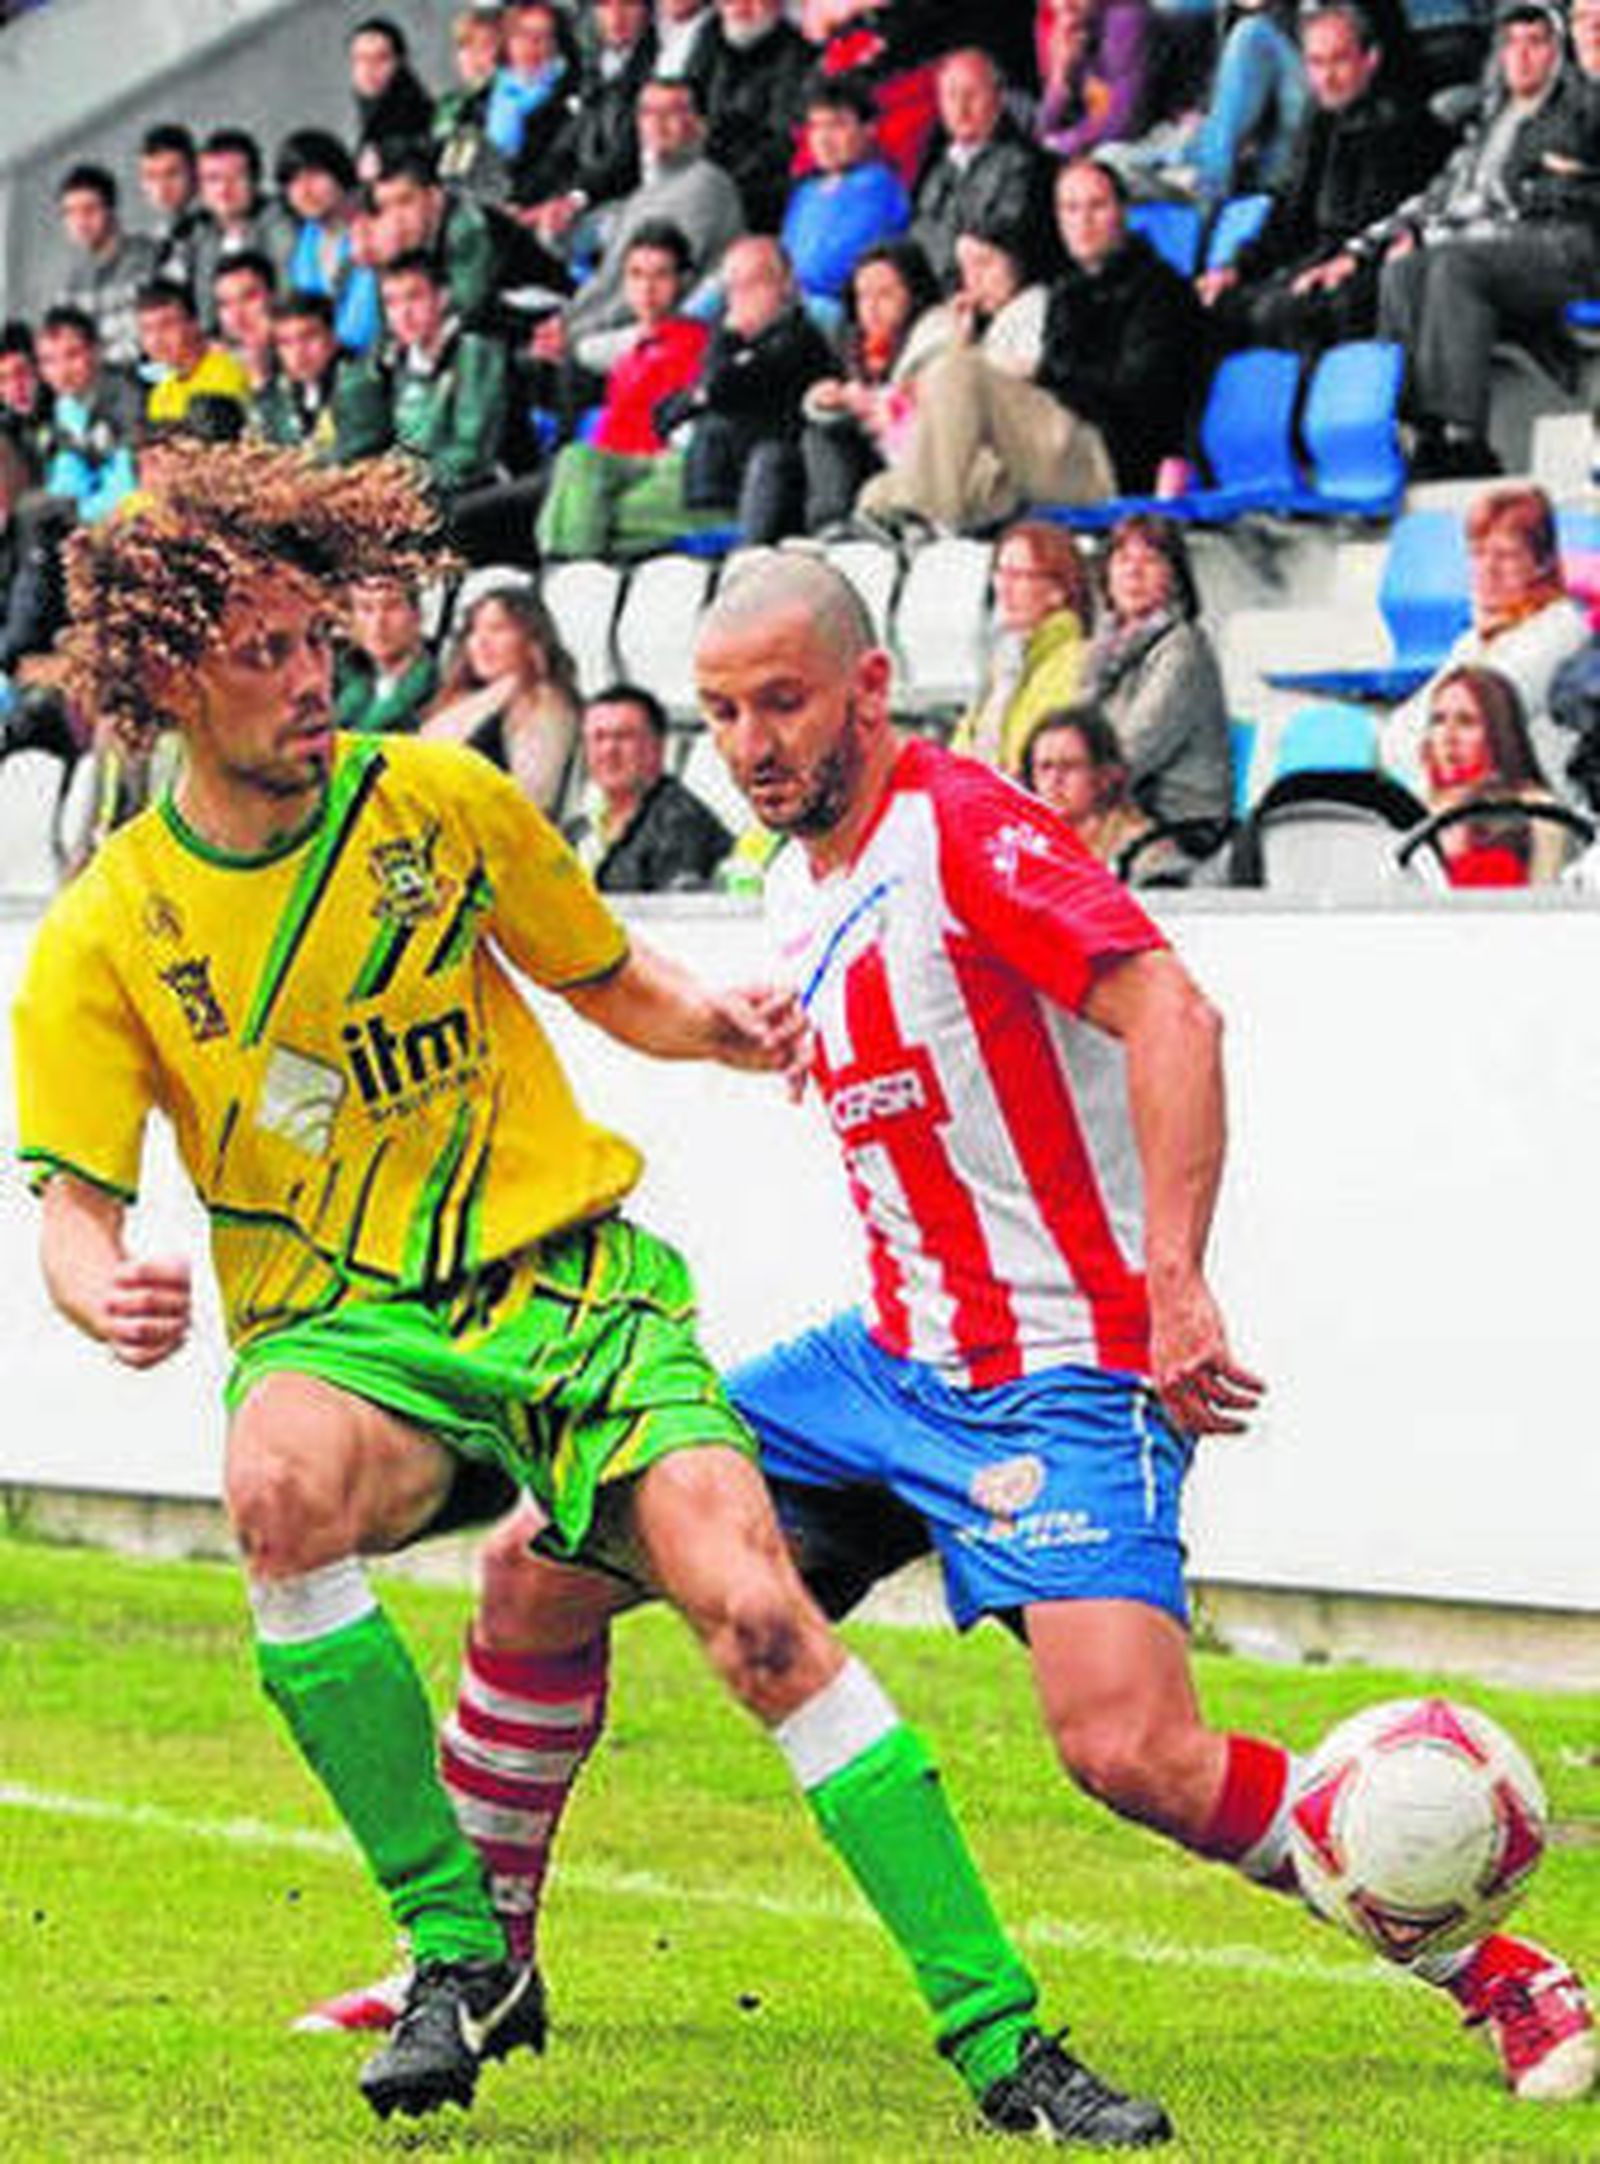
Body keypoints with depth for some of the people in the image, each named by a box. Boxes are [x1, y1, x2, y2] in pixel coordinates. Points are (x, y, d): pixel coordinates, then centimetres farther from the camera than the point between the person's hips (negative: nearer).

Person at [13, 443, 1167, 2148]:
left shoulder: (441, 804, 2)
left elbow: (610, 984, 16)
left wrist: (715, 1025, -6)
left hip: (569, 1279, 1)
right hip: (339, 1329, -1)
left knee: (757, 1612, -20)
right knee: (278, 1487, -37)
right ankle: (460, 1950, -22)